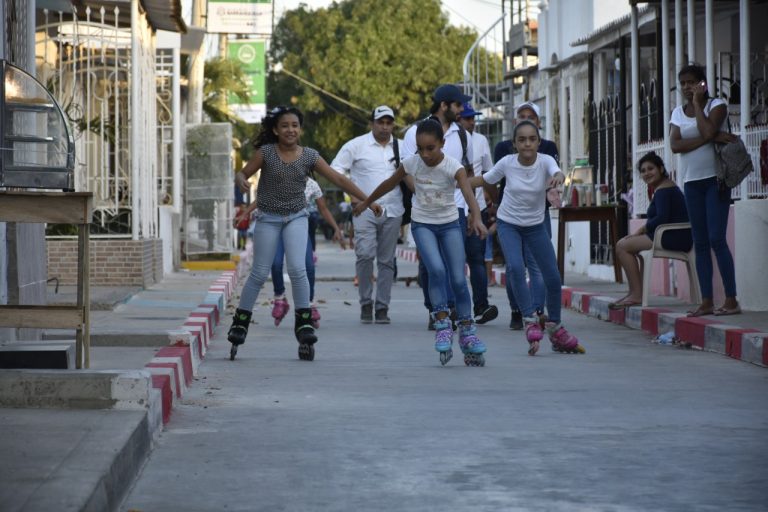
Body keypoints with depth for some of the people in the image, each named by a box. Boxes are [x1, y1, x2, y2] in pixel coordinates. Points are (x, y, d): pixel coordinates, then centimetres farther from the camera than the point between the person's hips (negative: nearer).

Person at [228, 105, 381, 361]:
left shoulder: (309, 156, -5)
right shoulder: (266, 152, -9)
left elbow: (339, 179, -3)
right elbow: (242, 173, -5)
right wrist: (241, 181, -31)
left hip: (296, 218, 1)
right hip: (268, 218, -1)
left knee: (298, 270, -14)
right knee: (259, 274, 1)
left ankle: (304, 324, -5)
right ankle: (240, 323, 15)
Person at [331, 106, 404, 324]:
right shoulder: (356, 145, 1)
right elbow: (335, 170, 1)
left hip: (393, 212, 3)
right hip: (365, 210, -3)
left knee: (387, 260, 4)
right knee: (365, 254, -17)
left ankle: (382, 307, 10)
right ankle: (366, 303, -3)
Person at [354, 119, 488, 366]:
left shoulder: (454, 167, -20)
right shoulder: (411, 163, -11)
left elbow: (468, 193, -37)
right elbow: (389, 183, 7)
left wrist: (476, 218, -56)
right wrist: (366, 202, 20)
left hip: (449, 224, 0)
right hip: (422, 224, 0)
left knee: (458, 279, -6)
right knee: (437, 270, -24)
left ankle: (467, 333, 8)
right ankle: (443, 326, -18)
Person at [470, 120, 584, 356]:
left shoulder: (545, 161, -19)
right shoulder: (507, 163, -16)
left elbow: (558, 174, -41)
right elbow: (484, 179, 1)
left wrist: (557, 178, -65)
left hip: (536, 226, 1)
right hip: (508, 224, -1)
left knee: (553, 278, -1)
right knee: (515, 267, -27)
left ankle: (555, 328, 19)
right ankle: (530, 320, -18)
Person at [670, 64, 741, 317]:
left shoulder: (716, 105, -2)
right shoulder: (678, 113, 10)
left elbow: (708, 130, -22)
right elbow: (674, 145, -7)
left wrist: (697, 102, -10)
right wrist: (710, 139, -16)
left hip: (715, 179, -5)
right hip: (692, 182, 5)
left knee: (716, 239, -12)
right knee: (700, 242, 4)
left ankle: (731, 300, -10)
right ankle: (707, 301, 5)